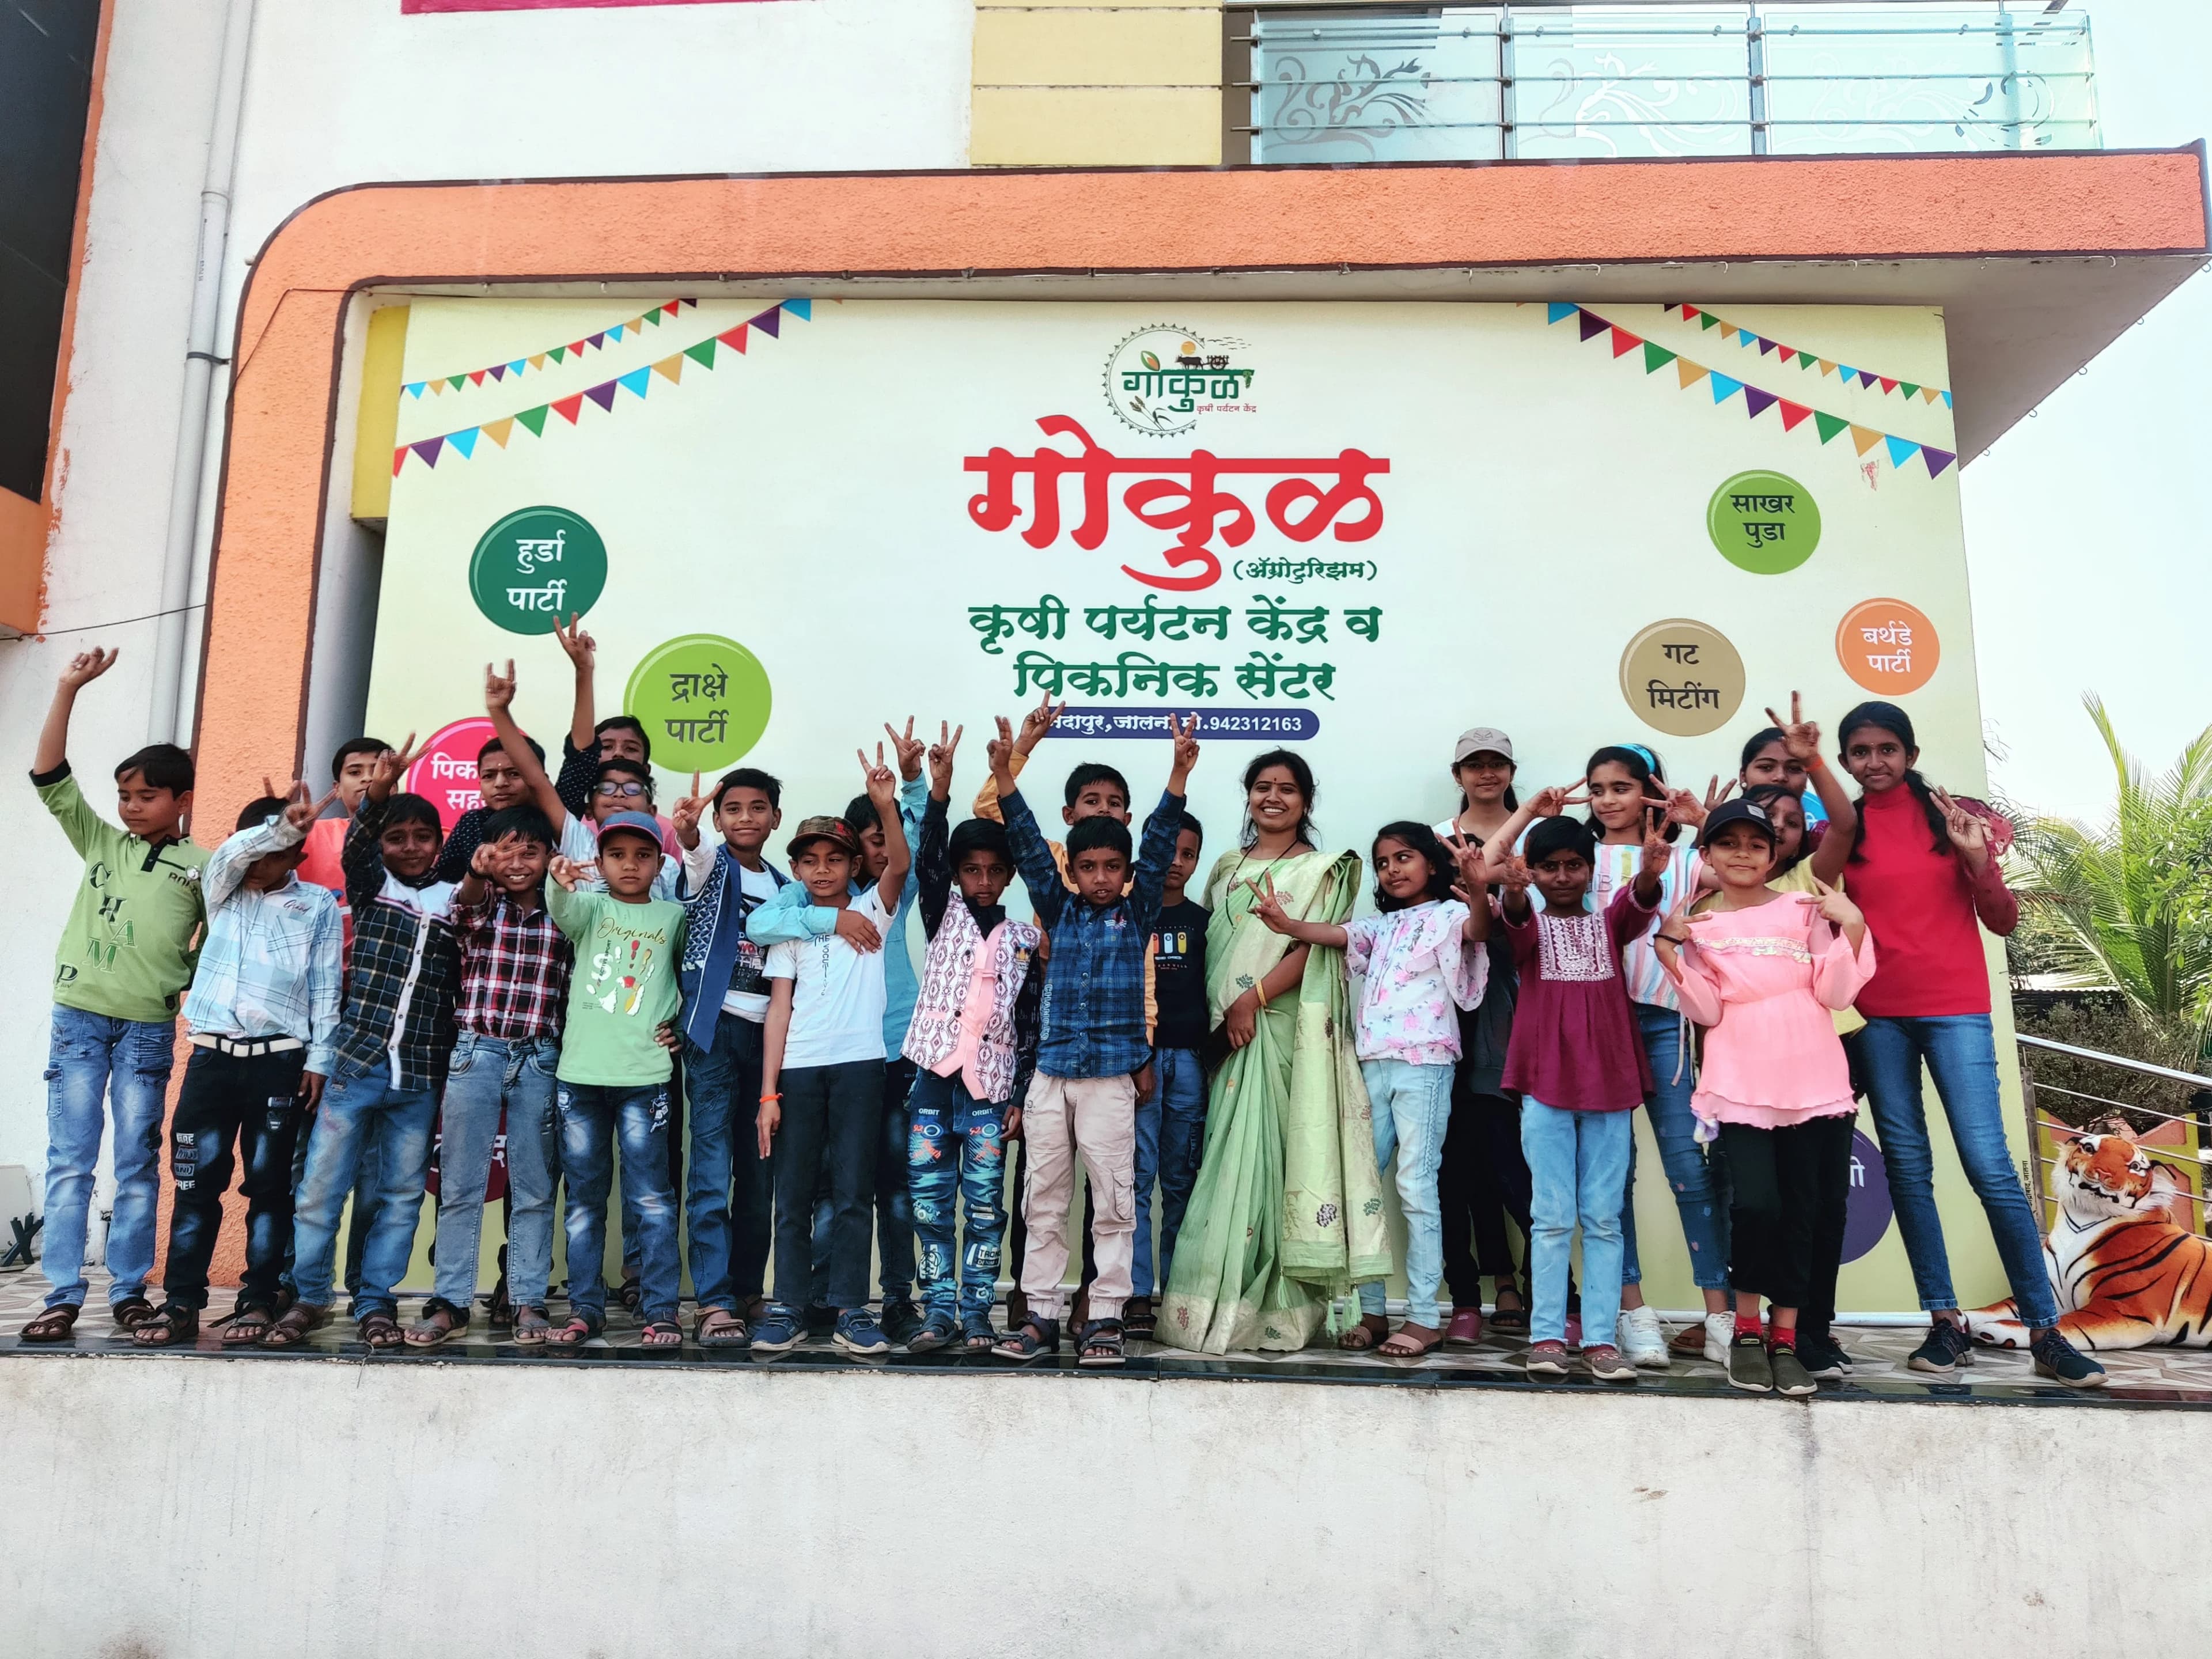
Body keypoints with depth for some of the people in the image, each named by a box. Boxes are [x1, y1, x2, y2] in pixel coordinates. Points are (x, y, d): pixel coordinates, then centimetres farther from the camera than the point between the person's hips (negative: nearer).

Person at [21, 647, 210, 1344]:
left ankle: (129, 1293, 10)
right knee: (69, 1163, 0)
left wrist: (182, 981, -7)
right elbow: (50, 778, 2)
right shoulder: (101, 843, 9)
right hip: (78, 1018, 2)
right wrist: (68, 689, -5)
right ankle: (63, 1298, 4)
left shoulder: (204, 868, 4)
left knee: (138, 1166, 3)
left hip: (148, 1029, -1)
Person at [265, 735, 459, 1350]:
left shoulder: (455, 902, 9)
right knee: (320, 1188, 3)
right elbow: (356, 845, -13)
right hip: (355, 1062, -1)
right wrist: (378, 791, -31)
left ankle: (376, 1302, 19)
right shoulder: (370, 887, 7)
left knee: (402, 1195, 7)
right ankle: (308, 1297, 19)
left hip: (420, 1075, 1)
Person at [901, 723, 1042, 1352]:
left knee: (986, 1206, 3)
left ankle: (976, 1311, 13)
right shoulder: (944, 916, 8)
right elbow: (927, 859, -9)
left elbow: (1032, 1018, 7)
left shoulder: (1025, 937, 8)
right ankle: (939, 1309, 12)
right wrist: (939, 789, -23)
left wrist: (1022, 1095, 1)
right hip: (934, 1076, 0)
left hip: (991, 1086, 0)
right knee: (931, 1202, 3)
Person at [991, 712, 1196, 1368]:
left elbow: (1159, 846, -6)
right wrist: (1005, 776, -10)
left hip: (1111, 1077, -2)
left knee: (1114, 1202, 1)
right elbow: (1029, 848, 1)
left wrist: (1179, 774, -16)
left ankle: (1105, 1318, 10)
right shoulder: (1059, 911, 9)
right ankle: (1042, 1315, 16)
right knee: (1043, 1202, 7)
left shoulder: (1137, 913, 5)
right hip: (1050, 1075, 3)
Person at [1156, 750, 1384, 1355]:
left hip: (1281, 1028, -5)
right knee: (1229, 1158, 4)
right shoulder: (1228, 867, 19)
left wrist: (1252, 999, -17)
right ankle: (1215, 1304, 10)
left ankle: (1272, 1309, -1)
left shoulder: (1321, 870, 3)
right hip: (1229, 1031, 5)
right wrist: (1219, 1012, 6)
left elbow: (1312, 947, -8)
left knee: (1262, 1156, -8)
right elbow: (1210, 944, 18)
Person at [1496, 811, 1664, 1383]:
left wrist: (1649, 874, -37)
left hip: (1609, 1083, 2)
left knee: (1604, 1218, 4)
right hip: (1545, 1084, -2)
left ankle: (1601, 1339, 8)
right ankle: (1546, 1337, 4)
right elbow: (1515, 919, -18)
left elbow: (1639, 904, -12)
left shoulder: (1609, 923, 10)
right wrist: (1512, 890, -43)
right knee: (1552, 1218, -1)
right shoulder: (1529, 926, 6)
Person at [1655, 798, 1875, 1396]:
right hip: (1742, 1086, -2)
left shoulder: (1805, 909, 7)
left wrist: (1851, 926, -6)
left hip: (1814, 1082, 2)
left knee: (1810, 1210, 2)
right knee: (1756, 1203, -14)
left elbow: (1837, 995, 2)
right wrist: (1669, 952, -10)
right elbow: (1708, 1011, -2)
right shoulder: (1698, 926, 6)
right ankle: (1747, 1330, 6)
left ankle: (1785, 1336, 15)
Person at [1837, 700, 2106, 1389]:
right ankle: (1946, 1323, 12)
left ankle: (2045, 1331, 1)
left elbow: (2004, 922, 1)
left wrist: (1977, 860, -13)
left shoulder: (1956, 816, 3)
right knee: (1906, 1166, 4)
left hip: (1956, 1009, -1)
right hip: (1876, 1015, 2)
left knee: (1989, 1165, -8)